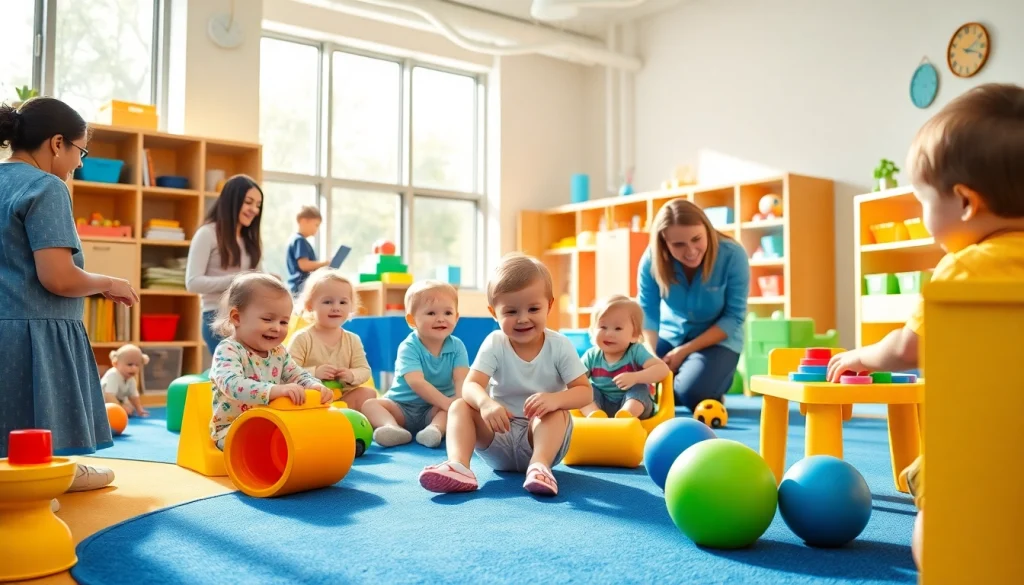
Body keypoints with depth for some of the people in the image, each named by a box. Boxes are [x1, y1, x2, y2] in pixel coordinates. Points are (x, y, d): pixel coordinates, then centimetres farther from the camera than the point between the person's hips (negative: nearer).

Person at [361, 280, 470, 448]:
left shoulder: (457, 346, -4)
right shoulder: (408, 347, -15)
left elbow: (461, 378, -19)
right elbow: (416, 382, -29)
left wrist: (459, 400, -41)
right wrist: (446, 402, -39)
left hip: (436, 409, 1)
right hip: (402, 407, -1)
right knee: (369, 404, -24)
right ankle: (393, 427, -50)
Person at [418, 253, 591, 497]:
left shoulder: (560, 346, -9)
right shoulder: (494, 344, -8)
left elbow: (584, 391, -14)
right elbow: (471, 386, -21)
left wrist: (555, 399, -37)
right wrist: (486, 403, -46)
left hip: (540, 436, -1)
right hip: (499, 439, 1)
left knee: (557, 412, -30)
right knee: (459, 407, -20)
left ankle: (540, 465, -45)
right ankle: (459, 466, -42)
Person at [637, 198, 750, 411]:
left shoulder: (732, 255, -24)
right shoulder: (652, 258, -18)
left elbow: (734, 317, -18)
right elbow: (647, 313, -13)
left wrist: (685, 350, -22)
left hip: (717, 340, -3)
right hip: (669, 336, 3)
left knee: (691, 394, -27)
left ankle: (720, 381, 8)